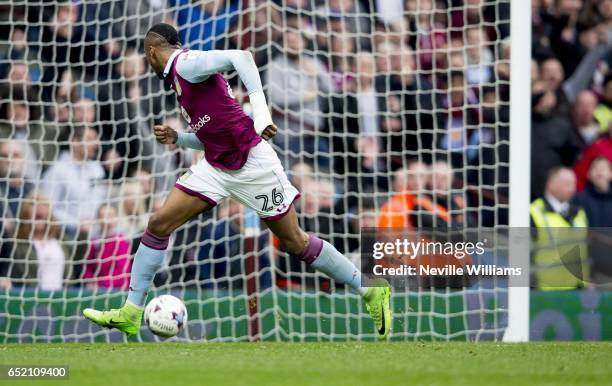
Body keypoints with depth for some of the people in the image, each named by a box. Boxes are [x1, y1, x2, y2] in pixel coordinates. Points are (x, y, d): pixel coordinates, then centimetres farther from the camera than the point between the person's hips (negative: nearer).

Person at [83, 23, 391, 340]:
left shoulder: (185, 64, -13)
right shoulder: (178, 77, 15)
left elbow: (240, 57, -29)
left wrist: (261, 113, -36)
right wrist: (176, 139, 7)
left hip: (251, 164, -9)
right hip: (217, 167, 9)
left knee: (294, 242, 0)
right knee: (159, 223, -2)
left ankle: (372, 291, 14)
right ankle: (131, 313, 1)